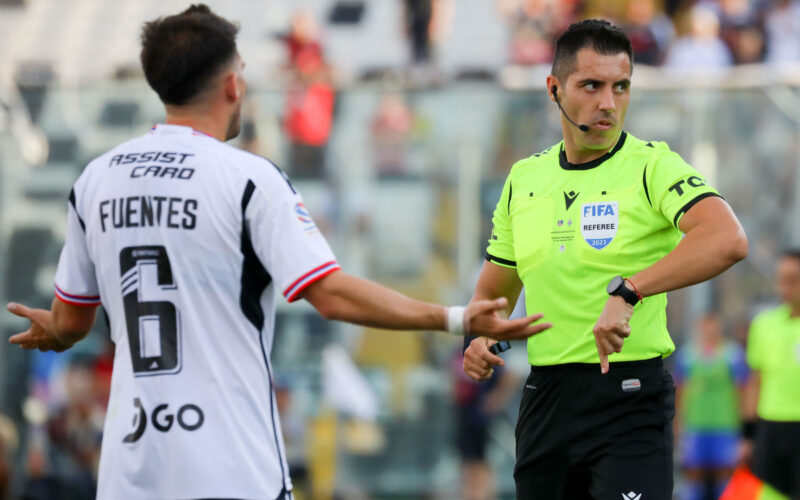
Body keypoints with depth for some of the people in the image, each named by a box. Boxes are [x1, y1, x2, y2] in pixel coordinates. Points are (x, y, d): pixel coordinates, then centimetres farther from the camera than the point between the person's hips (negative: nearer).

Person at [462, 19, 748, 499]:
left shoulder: (652, 167, -7)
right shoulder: (523, 179, 11)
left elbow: (728, 240, -26)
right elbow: (495, 288, 22)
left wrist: (626, 291, -34)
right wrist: (478, 337, 0)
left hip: (630, 398, -5)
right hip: (545, 399, 5)